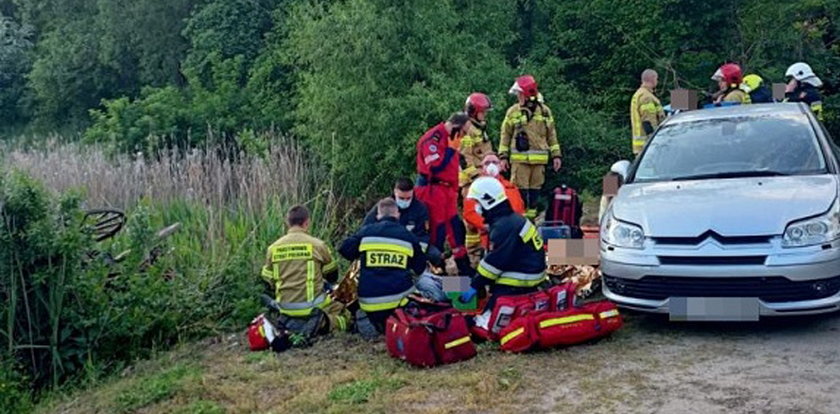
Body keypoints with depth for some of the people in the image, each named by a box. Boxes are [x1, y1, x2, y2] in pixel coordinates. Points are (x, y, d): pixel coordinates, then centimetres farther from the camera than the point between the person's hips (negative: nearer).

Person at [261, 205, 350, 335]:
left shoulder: (273, 248, 2)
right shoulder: (317, 245, -7)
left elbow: (269, 282, 9)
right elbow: (333, 277, 7)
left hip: (286, 308, 4)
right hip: (312, 306, -4)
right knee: (345, 316, 17)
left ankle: (284, 324, 9)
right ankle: (324, 323, -7)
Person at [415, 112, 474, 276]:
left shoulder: (449, 138, 13)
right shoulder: (433, 139, -18)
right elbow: (435, 167, -26)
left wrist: (454, 191, 21)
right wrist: (451, 149, -21)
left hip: (446, 190, 10)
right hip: (431, 190, -10)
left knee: (456, 228, 13)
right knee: (437, 230, -4)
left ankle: (464, 267, 23)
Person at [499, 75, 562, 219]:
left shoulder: (544, 111, 7)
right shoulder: (513, 111, 3)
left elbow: (551, 134, 12)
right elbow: (505, 134, 5)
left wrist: (556, 155, 8)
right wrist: (503, 156, 0)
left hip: (539, 158, 2)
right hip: (519, 158, -2)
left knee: (535, 188, 7)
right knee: (520, 188, -4)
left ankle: (531, 216, 17)